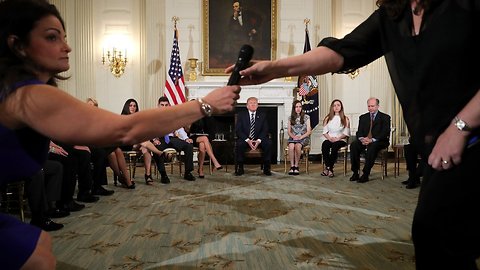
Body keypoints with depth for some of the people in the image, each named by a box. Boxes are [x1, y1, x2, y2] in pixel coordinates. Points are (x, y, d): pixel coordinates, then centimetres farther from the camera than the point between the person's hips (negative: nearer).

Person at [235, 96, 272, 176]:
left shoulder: (262, 115, 9)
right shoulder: (241, 115, 5)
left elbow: (265, 130, 1)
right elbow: (238, 130, -4)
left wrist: (259, 140, -18)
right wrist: (247, 140, -19)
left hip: (259, 140, 1)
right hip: (245, 139, -1)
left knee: (268, 143, -28)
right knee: (239, 144, -33)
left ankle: (266, 168, -17)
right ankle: (240, 168, -19)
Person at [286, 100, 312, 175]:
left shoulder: (306, 117, 6)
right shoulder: (290, 118, 13)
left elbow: (309, 131, 1)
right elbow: (289, 131, 10)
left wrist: (301, 137, -14)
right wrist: (293, 136, -11)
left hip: (303, 138, -2)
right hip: (293, 138, 2)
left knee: (297, 145, -36)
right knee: (291, 146, -34)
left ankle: (296, 166, -25)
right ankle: (292, 166, -28)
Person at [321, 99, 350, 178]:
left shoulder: (345, 119, 10)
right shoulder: (328, 118, 17)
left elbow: (346, 133, 2)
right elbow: (325, 131, 11)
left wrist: (338, 138, -14)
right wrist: (329, 138, -8)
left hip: (341, 140, -2)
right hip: (330, 139, 2)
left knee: (335, 145, -37)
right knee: (324, 144, -33)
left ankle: (329, 168, -31)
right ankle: (328, 168, -31)